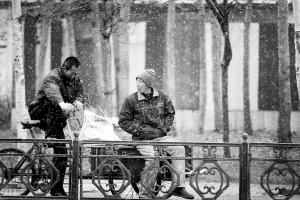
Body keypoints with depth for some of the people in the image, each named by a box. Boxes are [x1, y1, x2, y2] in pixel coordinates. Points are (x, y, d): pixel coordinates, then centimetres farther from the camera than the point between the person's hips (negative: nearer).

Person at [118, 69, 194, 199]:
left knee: (179, 148, -19)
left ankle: (178, 187, -18)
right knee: (152, 157, -31)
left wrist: (165, 128, 2)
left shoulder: (162, 97, 4)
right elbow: (123, 122, -2)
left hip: (161, 136, 4)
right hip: (142, 139, -4)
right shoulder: (131, 100, -6)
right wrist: (142, 130, -10)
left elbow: (170, 114, 20)